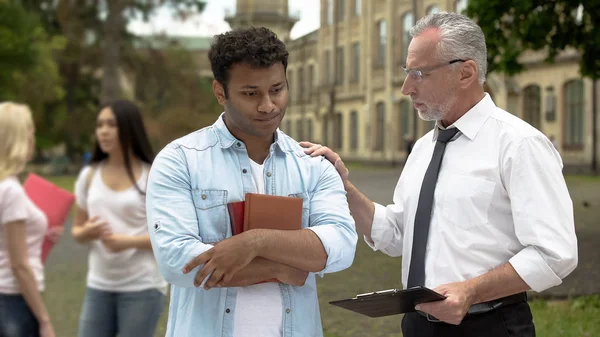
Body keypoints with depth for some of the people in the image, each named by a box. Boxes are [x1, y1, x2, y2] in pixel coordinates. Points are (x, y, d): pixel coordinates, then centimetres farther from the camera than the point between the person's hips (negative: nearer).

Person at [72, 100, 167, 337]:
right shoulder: (89, 175, 8)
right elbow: (77, 230, 14)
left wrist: (128, 241, -20)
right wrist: (87, 233, -10)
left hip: (142, 288, -4)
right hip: (99, 286, 4)